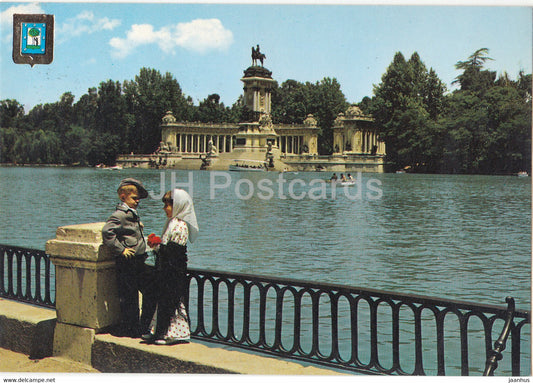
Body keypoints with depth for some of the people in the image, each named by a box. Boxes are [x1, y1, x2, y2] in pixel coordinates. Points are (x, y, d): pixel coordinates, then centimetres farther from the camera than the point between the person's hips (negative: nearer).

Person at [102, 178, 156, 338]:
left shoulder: (133, 214, 16)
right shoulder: (119, 215, -14)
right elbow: (106, 231, -27)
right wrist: (121, 250, -22)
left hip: (139, 261, 10)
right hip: (127, 264, -10)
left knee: (151, 290, 10)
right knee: (129, 296, 0)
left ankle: (144, 326, 20)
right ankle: (129, 329, 12)